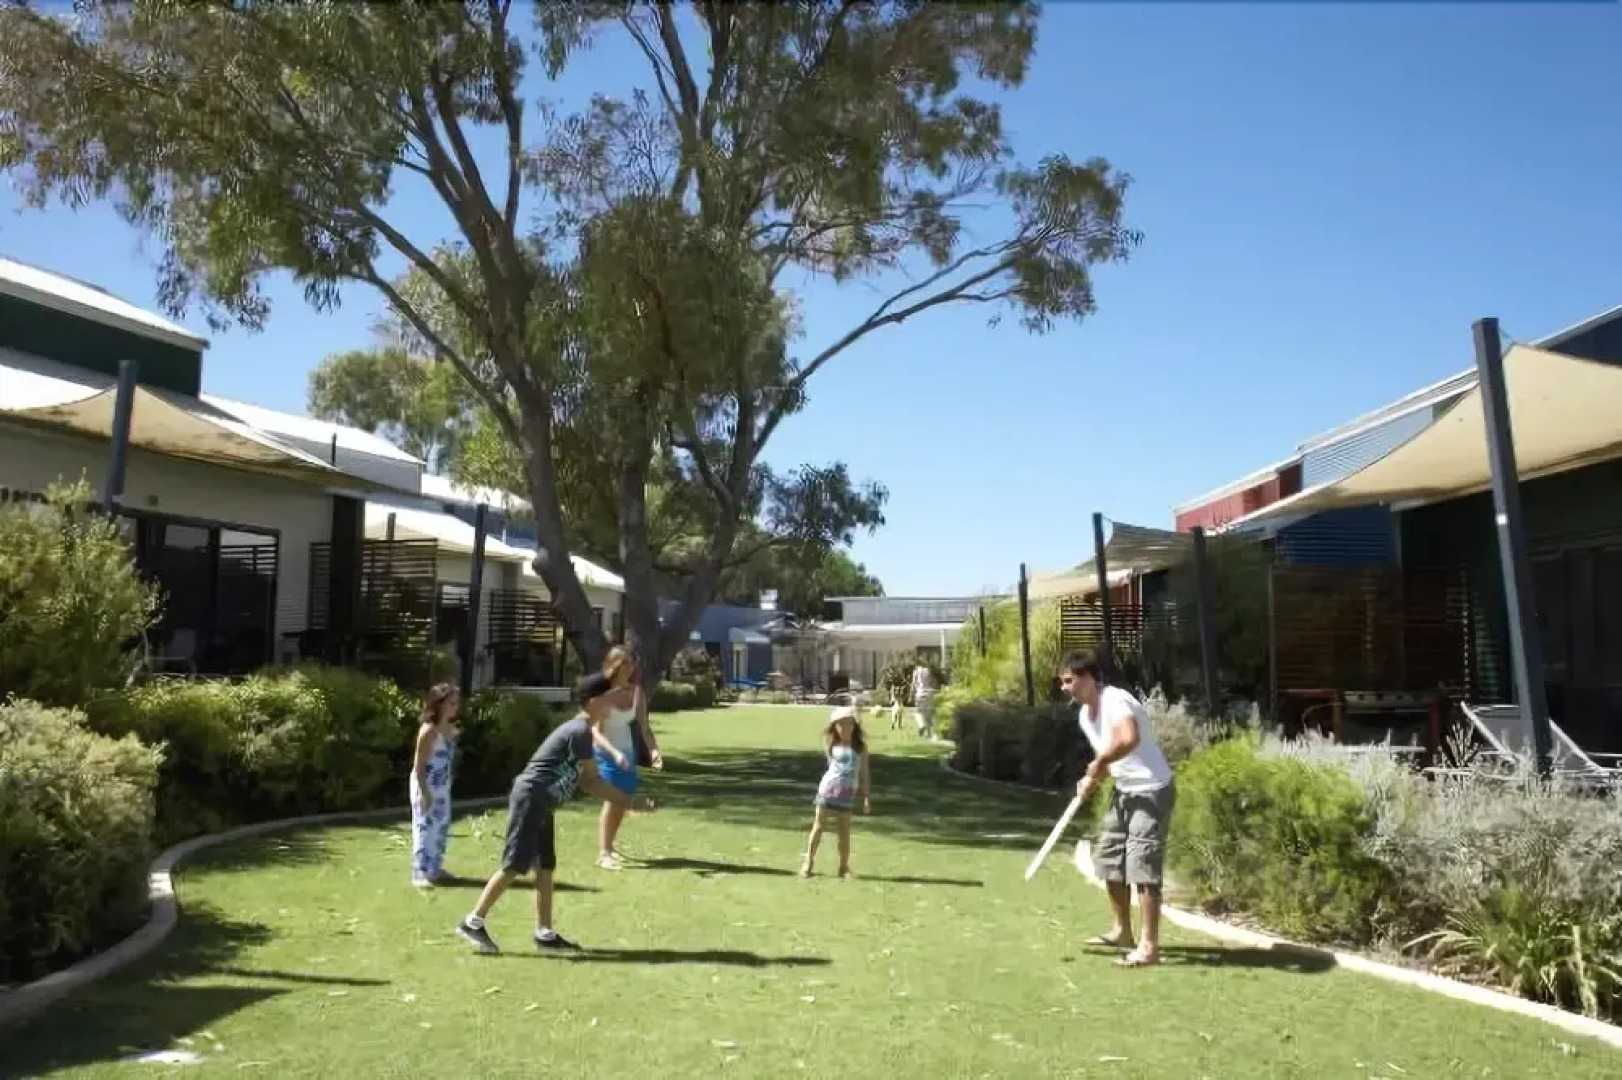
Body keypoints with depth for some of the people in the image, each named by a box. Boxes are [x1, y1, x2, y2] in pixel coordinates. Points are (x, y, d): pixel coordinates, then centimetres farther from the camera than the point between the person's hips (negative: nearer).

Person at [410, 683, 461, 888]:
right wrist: (424, 793, -20)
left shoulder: (449, 727, 6)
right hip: (426, 786, -9)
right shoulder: (429, 730, -19)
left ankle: (435, 869, 29)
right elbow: (418, 764, -19)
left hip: (442, 786, 9)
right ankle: (421, 874, 5)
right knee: (425, 829, -3)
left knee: (441, 827, 16)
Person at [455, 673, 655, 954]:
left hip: (539, 804, 10)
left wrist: (628, 802, 13)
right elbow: (592, 780, -12)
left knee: (545, 868, 11)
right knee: (514, 866, -6)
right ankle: (473, 922, 2)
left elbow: (585, 781, 17)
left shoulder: (579, 729, 15)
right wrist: (630, 802, -4)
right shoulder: (580, 732, -15)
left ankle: (545, 933, 17)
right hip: (530, 800, -10)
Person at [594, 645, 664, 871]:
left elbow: (644, 726, -1)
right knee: (611, 801, -14)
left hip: (627, 751, 6)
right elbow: (596, 731, -21)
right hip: (606, 752, -5)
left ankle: (609, 846, 28)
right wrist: (615, 752, -34)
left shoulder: (636, 691, -3)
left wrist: (654, 749, -16)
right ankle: (603, 854, -11)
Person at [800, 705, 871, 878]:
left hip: (847, 794, 0)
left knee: (844, 831, 3)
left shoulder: (860, 747, 1)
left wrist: (867, 797, -2)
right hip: (828, 789, 0)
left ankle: (844, 867, 13)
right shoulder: (831, 744, -1)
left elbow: (865, 773, 1)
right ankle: (808, 862, 9)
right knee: (818, 826, 3)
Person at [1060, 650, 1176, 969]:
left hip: (1152, 791, -10)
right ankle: (1122, 931, 30)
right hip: (1123, 791, 10)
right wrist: (1091, 779, -3)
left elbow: (1129, 739, -43)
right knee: (1109, 858, 15)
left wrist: (1100, 762, -28)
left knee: (1143, 864, -12)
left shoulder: (1116, 700, -23)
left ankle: (1149, 946, -6)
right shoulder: (1085, 715, 7)